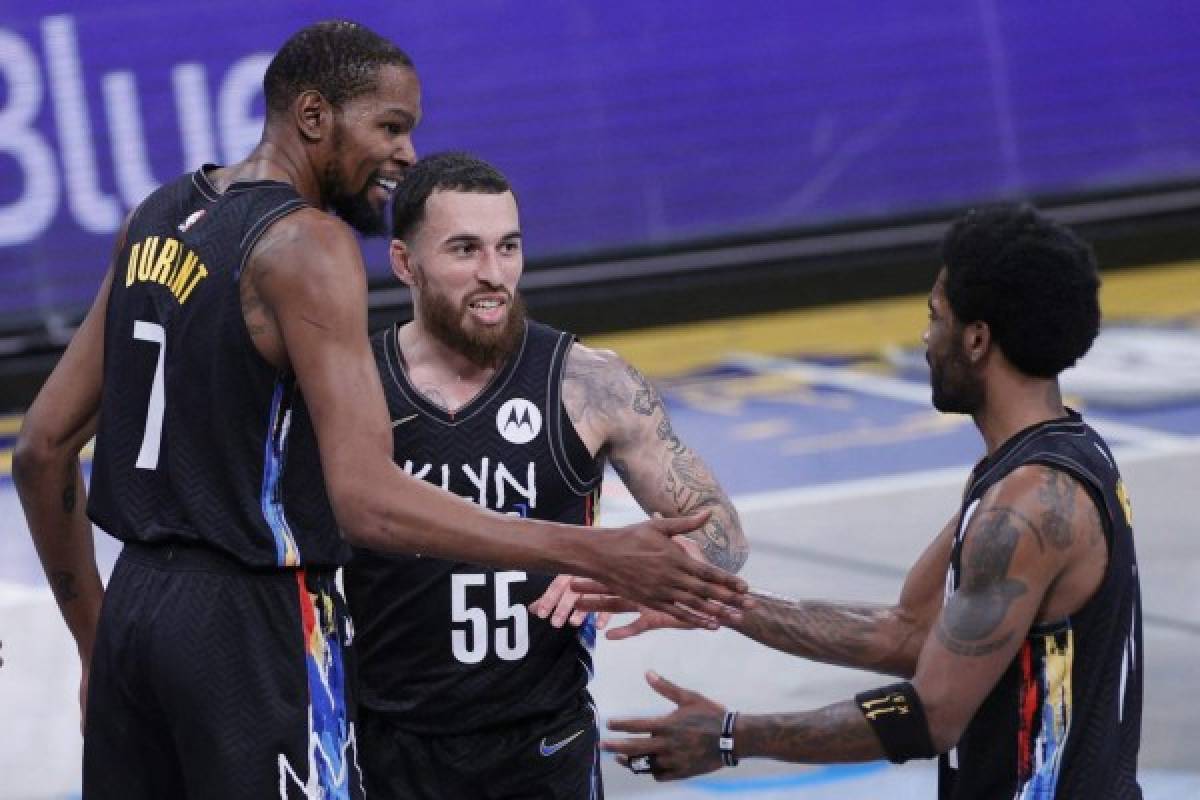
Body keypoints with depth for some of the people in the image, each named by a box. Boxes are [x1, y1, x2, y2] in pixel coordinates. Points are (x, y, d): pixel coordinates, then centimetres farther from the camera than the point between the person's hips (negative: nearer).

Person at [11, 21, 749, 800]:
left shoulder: (157, 219, 10)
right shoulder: (307, 246, -15)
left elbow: (44, 448, 13)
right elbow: (368, 500, -25)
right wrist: (601, 556, -27)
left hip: (135, 601, 8)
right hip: (254, 621, -8)